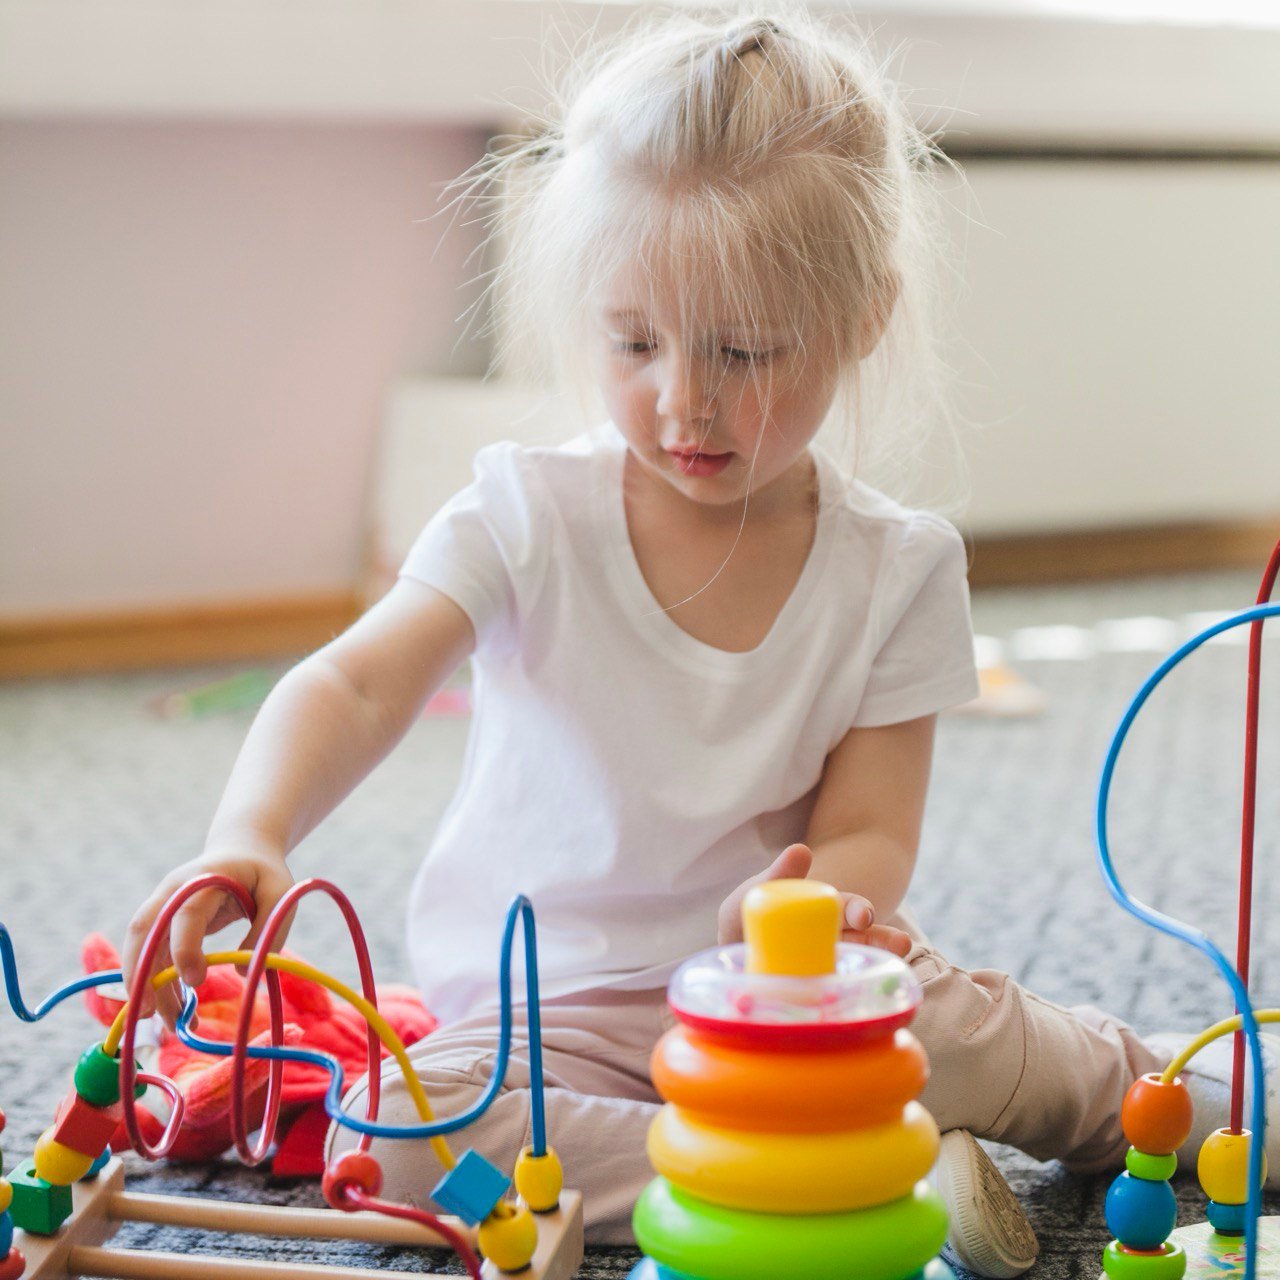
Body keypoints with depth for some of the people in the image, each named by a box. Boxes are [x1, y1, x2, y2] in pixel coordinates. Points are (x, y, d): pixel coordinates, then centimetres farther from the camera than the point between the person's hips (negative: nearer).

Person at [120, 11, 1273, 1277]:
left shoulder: (894, 567, -6)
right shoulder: (531, 517, -10)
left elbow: (868, 836, -8)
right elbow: (357, 685, -22)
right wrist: (251, 834, -43)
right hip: (551, 1011, 1)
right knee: (396, 1123, -30)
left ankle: (1167, 1095, 4)